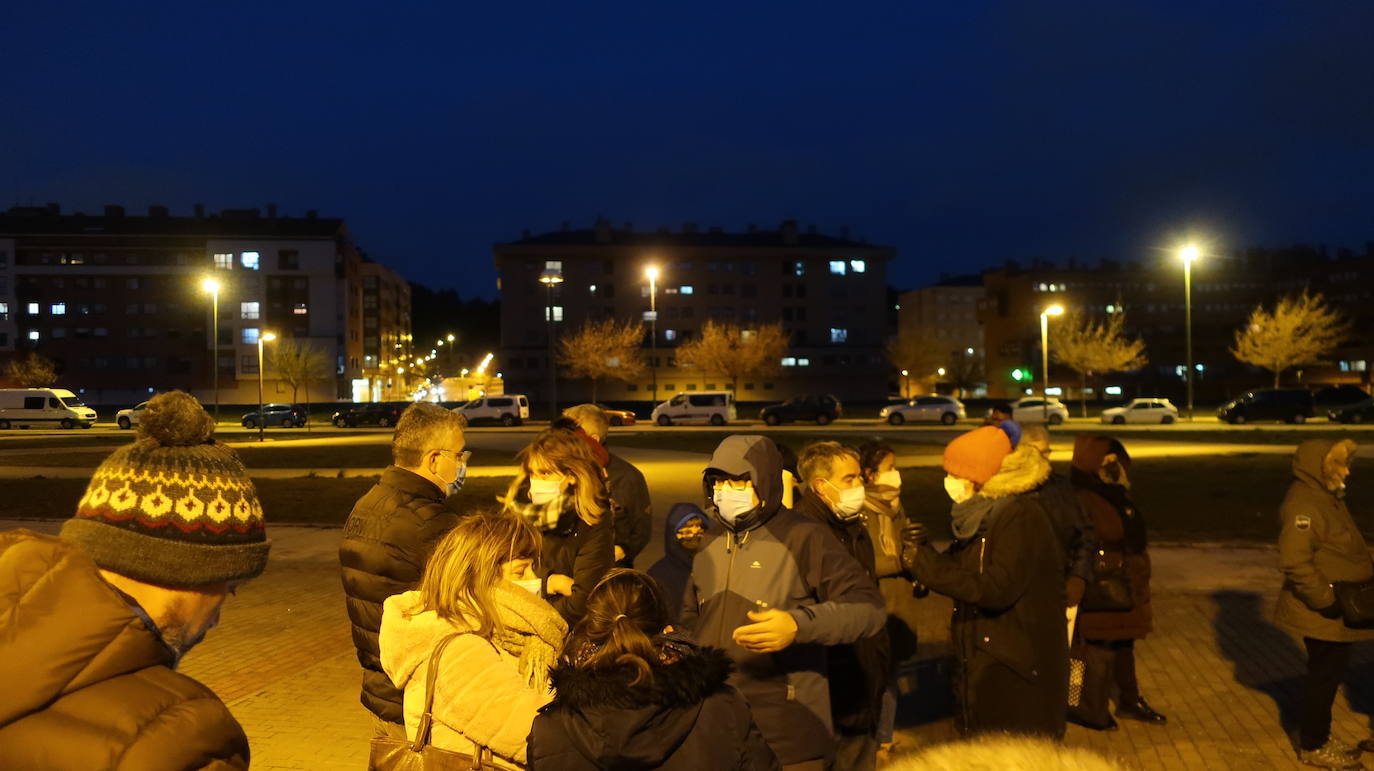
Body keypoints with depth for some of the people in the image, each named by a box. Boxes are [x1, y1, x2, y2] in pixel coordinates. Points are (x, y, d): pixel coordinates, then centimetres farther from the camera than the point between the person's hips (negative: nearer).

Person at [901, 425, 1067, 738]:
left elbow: (996, 589, -26)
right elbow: (960, 572, 14)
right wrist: (920, 553, -6)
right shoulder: (981, 516, 11)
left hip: (1020, 675, -9)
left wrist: (926, 563, -23)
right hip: (984, 668, 9)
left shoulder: (1020, 516, -17)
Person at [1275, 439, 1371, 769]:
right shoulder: (1302, 505, -23)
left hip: (1337, 612, 10)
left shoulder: (1325, 498, 11)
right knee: (1324, 676, 2)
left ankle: (1320, 736, 33)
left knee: (1330, 674, 19)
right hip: (1322, 615, -10)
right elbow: (1294, 562, -31)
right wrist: (1326, 601, -26)